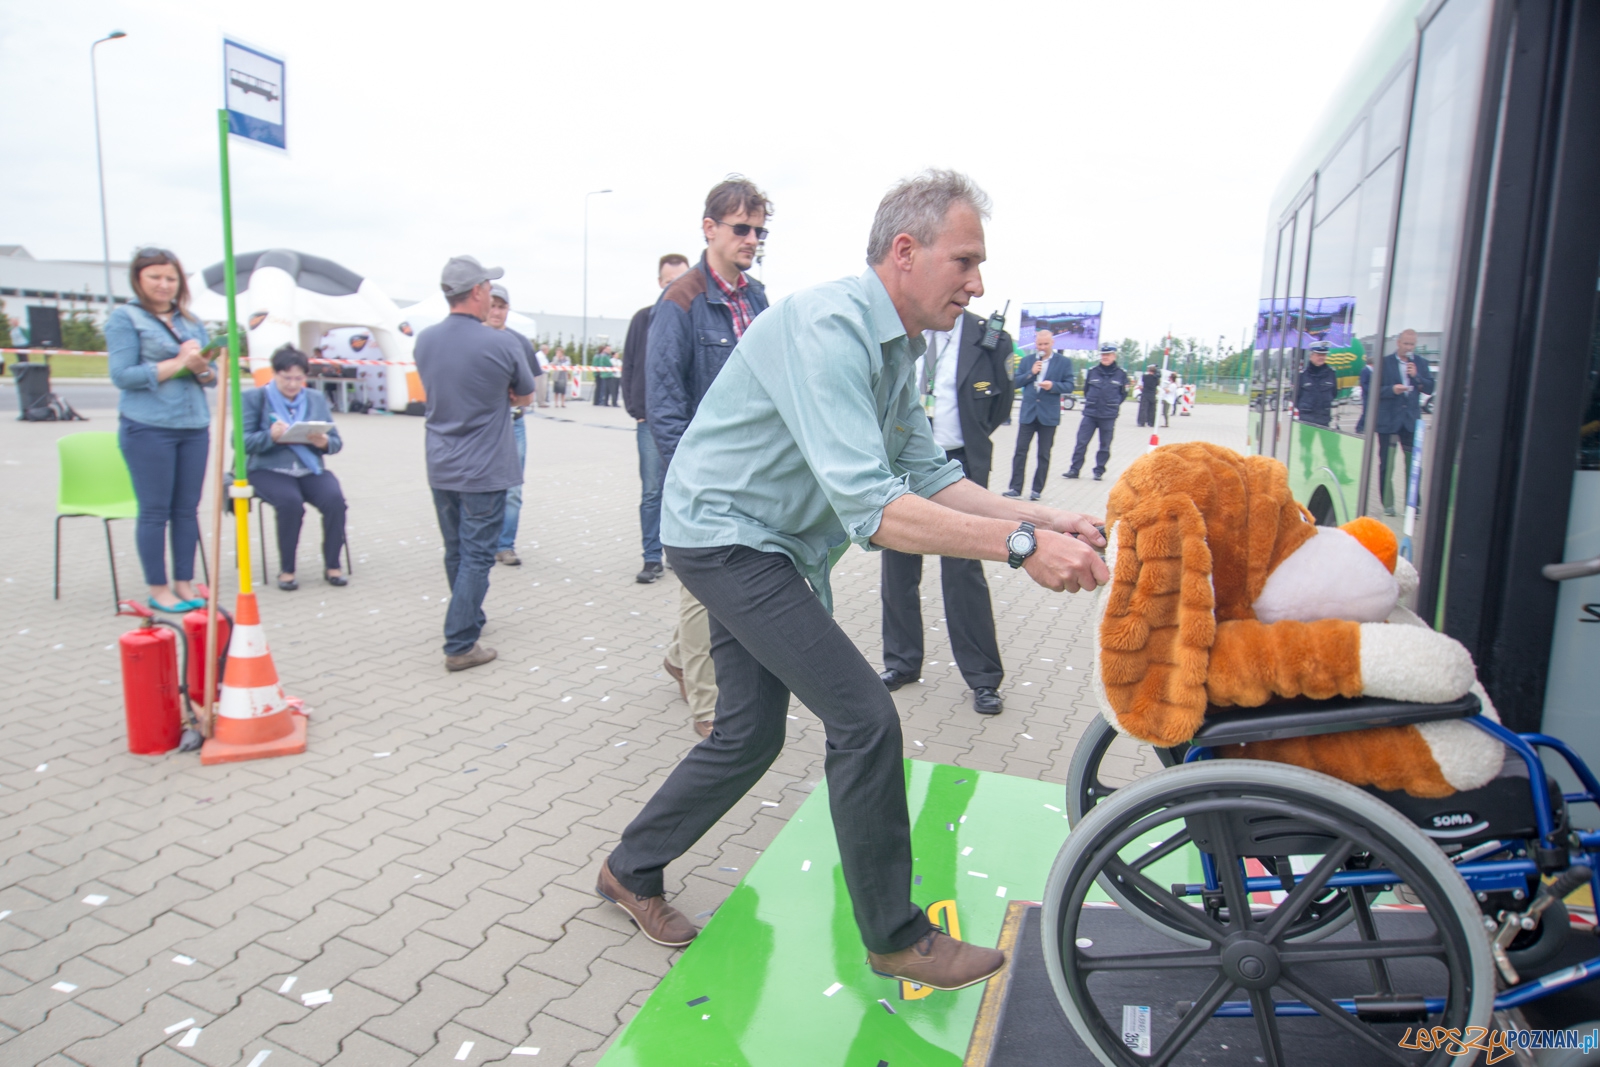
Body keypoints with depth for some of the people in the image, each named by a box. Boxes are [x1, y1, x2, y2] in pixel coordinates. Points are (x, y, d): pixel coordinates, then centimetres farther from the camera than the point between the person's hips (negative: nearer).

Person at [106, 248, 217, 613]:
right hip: (148, 428, -5)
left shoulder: (191, 321, 15)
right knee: (155, 511, 1)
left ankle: (184, 584, 15)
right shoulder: (124, 318, 0)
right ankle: (158, 589, 10)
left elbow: (213, 376, 14)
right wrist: (178, 363, -13)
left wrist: (201, 367, -8)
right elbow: (122, 375, -9)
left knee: (188, 509, 7)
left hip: (194, 426, 5)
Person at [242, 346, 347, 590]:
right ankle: (286, 570, -19)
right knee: (291, 502, -34)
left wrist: (324, 442, -14)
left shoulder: (317, 398, 16)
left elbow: (336, 442, 10)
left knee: (335, 499, -28)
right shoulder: (255, 398, 7)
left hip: (311, 469, 3)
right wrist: (270, 436, -23)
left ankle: (332, 566, -16)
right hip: (270, 469, -3)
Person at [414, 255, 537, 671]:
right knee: (477, 555, 1)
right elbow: (524, 396, -1)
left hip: (440, 468, 6)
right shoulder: (501, 344, -15)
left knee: (456, 552, 19)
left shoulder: (425, 340, 1)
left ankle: (469, 619, 35)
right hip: (484, 469, -6)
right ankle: (460, 645, 2)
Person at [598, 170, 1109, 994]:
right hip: (724, 534, -10)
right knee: (864, 717, -11)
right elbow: (868, 508, -35)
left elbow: (930, 477, 5)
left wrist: (1038, 518, -8)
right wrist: (1017, 545, -38)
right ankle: (895, 938, 8)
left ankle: (632, 870, 35)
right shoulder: (827, 328, -25)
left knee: (750, 735, 15)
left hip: (769, 546, 10)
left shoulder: (894, 347, 6)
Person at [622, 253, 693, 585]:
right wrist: (634, 408, 1)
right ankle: (653, 558, 10)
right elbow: (628, 367, 9)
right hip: (652, 421, 1)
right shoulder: (644, 319, 6)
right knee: (652, 493, 3)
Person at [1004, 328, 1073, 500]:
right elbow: (1015, 383, 4)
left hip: (1049, 414, -2)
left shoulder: (1064, 362, 2)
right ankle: (1016, 487, 4)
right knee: (1020, 450, -1)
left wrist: (1053, 385, -20)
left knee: (1044, 454, 5)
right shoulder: (1026, 361, 9)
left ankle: (1037, 489, 12)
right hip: (1028, 413, 2)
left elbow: (1069, 386, -2)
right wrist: (1031, 373, -11)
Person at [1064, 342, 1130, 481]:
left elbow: (1124, 393, 11)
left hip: (1109, 417, -1)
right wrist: (1091, 402, 10)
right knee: (1081, 442, -2)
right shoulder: (1092, 371, 2)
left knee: (1105, 446, 7)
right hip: (1089, 414, 1)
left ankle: (1099, 471, 17)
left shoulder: (1121, 374, 0)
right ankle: (1074, 469, 4)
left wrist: (1113, 404, 6)